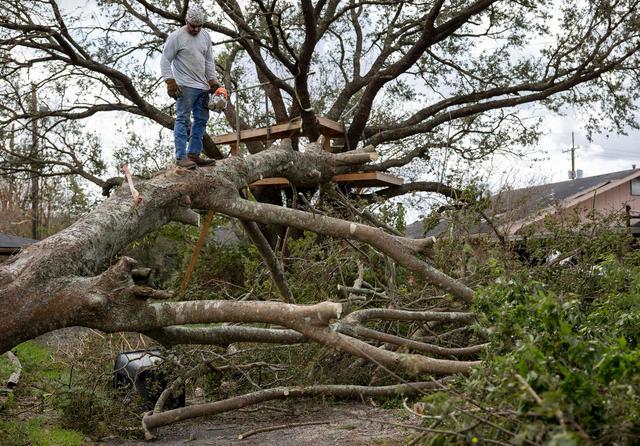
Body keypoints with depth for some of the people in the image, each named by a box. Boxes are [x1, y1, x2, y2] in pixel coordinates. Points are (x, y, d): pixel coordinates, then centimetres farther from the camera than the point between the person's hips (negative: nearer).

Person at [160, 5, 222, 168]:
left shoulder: (205, 36, 12)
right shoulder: (176, 37, -7)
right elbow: (165, 60, -7)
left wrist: (213, 81, 9)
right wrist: (170, 82, -16)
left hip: (202, 87, 7)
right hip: (185, 87, -7)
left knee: (201, 120, 6)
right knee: (183, 120, -10)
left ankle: (194, 154, 10)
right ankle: (181, 157, -12)